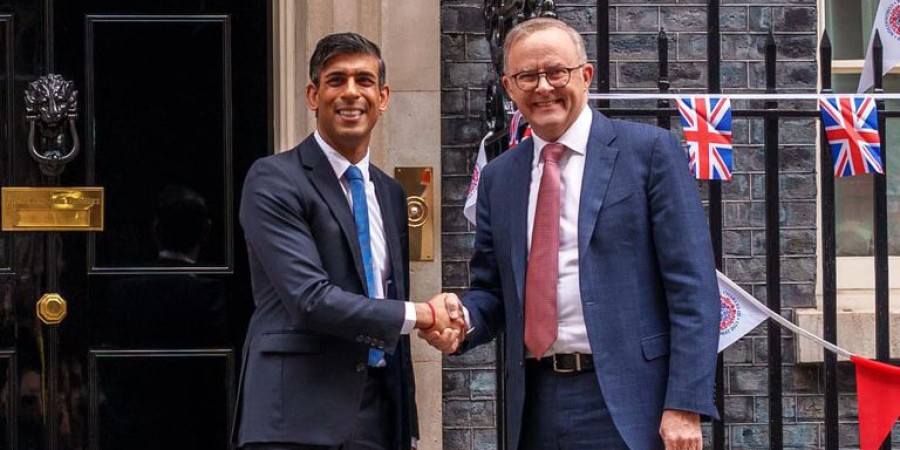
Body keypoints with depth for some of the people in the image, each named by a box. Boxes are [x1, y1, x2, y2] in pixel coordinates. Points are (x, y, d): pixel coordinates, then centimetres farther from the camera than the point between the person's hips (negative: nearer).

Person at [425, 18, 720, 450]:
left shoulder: (649, 150, -2)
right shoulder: (497, 177, 13)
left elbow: (692, 286, -6)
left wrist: (685, 405, -14)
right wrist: (463, 320, -6)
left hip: (627, 402, -5)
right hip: (535, 404, 5)